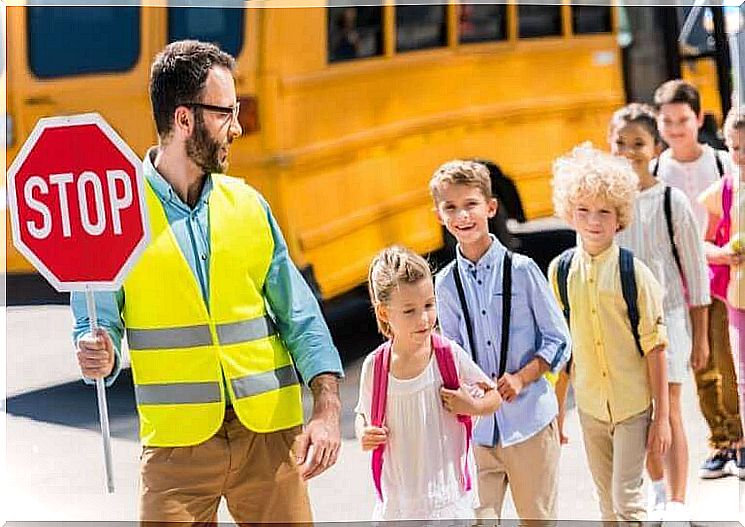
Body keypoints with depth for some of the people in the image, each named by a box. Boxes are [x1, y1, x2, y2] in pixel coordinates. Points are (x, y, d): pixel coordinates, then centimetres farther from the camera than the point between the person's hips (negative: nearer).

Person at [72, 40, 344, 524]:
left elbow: (299, 316, 6)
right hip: (176, 443, -3)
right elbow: (98, 327, 1)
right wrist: (101, 357, -23)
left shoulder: (247, 204, 7)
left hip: (271, 434, 3)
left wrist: (327, 410, -6)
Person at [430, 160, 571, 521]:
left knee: (537, 516, 10)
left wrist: (521, 378, -14)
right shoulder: (445, 284, 2)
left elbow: (558, 341, -1)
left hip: (529, 420, -2)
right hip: (476, 426, 2)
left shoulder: (522, 270, -5)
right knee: (478, 518, 0)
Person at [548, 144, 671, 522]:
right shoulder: (560, 271, -2)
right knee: (607, 503, 14)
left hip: (634, 404, -4)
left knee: (626, 498, -4)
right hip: (589, 405, 4)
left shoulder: (634, 273, -12)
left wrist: (661, 416, -9)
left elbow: (655, 347, -9)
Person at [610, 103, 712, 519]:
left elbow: (696, 270, -3)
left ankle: (676, 504, 1)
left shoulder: (672, 202, -9)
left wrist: (701, 335, -2)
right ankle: (658, 492, 29)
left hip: (667, 317, -3)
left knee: (668, 412, -4)